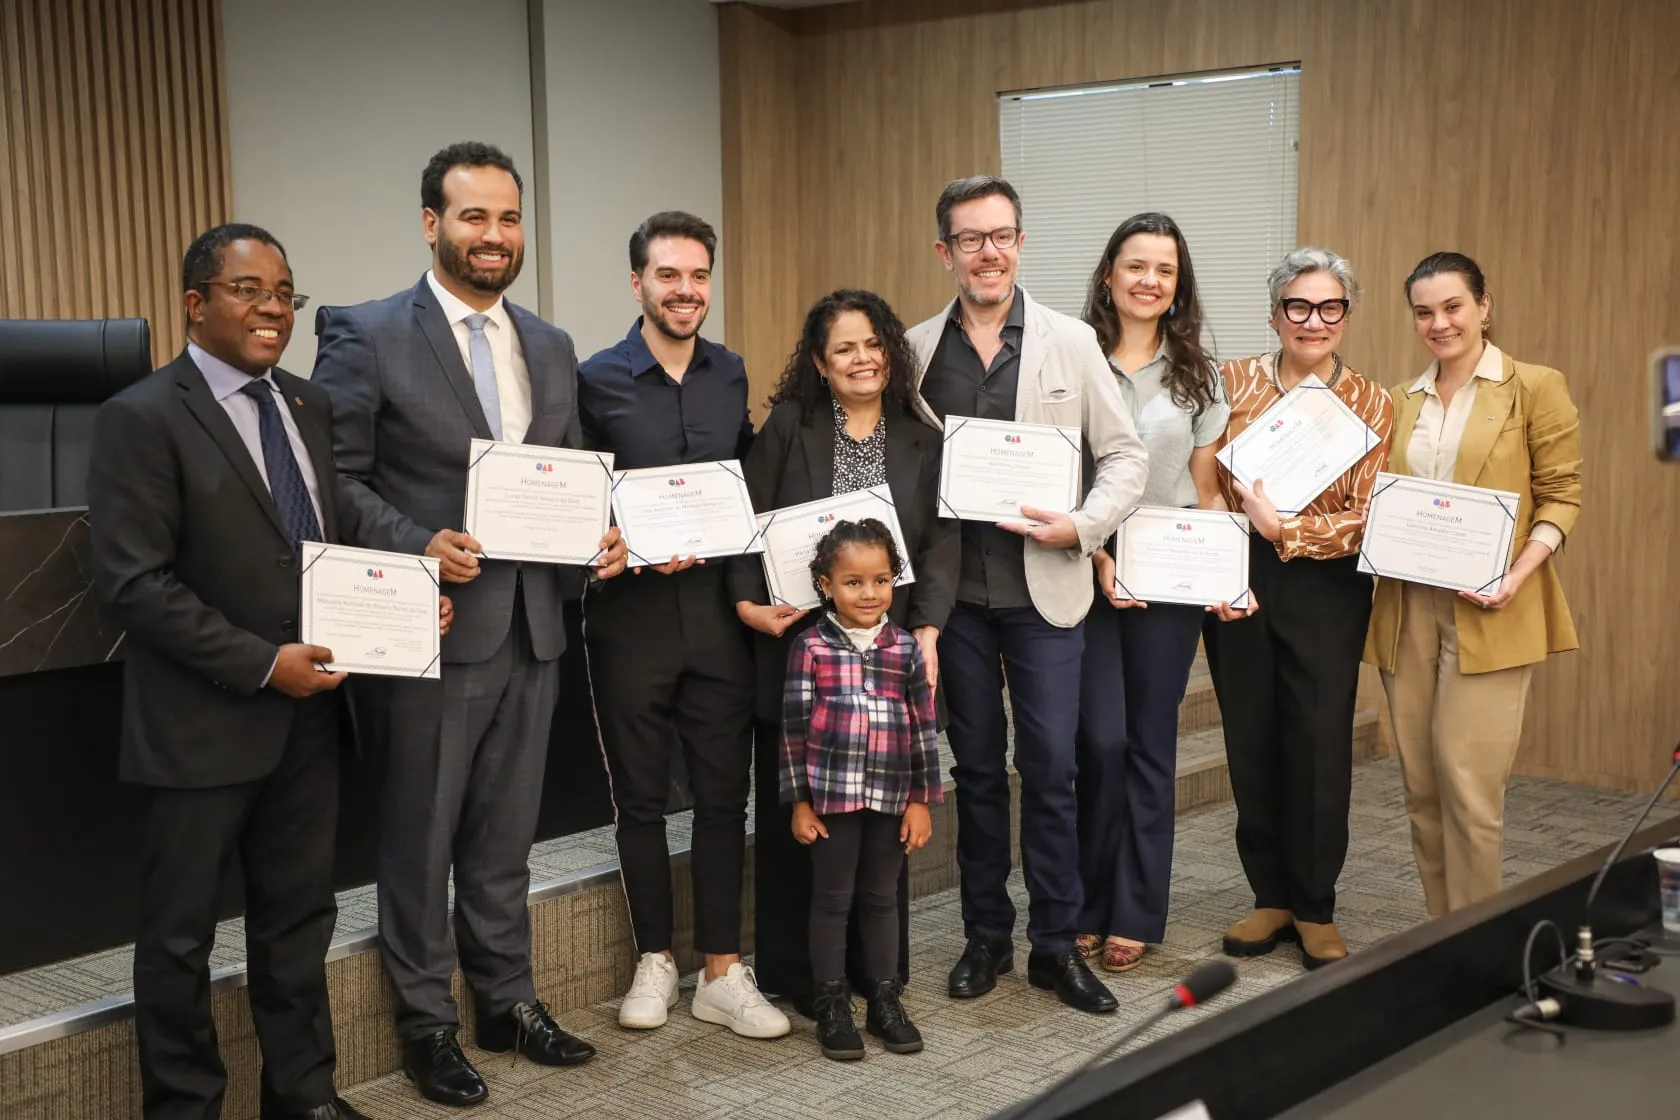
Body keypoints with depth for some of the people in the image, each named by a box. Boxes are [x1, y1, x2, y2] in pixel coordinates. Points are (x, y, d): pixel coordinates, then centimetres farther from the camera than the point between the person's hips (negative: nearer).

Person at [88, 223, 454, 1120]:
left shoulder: (309, 406, 10)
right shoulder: (142, 418, -11)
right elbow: (133, 583, -17)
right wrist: (260, 664, -20)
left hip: (306, 711, 6)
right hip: (203, 724, -6)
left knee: (298, 914, 17)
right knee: (180, 933, 10)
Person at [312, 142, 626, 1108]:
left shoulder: (552, 348, 11)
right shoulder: (368, 338, -7)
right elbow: (335, 480, -8)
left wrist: (601, 534, -4)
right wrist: (418, 546, -21)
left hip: (533, 627, 5)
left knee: (505, 836, 17)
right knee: (422, 839, 9)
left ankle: (509, 1000, 32)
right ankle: (427, 1021, 25)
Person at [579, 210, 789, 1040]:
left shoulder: (733, 376, 8)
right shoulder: (597, 380, -3)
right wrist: (635, 550, -17)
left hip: (719, 607, 3)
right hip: (631, 612, -2)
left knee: (724, 793, 5)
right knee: (640, 795, 9)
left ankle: (722, 973, 16)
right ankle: (654, 960, 25)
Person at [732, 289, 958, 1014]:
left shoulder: (923, 443, 8)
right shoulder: (787, 426, 3)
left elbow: (940, 543, 1)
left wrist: (927, 630, -11)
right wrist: (748, 603, -14)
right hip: (795, 649, -2)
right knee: (793, 813, 4)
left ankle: (876, 965, 21)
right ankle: (794, 973, 16)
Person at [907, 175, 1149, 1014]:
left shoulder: (1071, 342, 1)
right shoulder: (916, 350, 4)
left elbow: (1125, 456, 2)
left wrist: (1081, 526, -14)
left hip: (1044, 587, -1)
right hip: (956, 590, 1)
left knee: (1050, 768, 1)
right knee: (976, 767, 11)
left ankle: (1056, 944, 15)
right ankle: (986, 936, 25)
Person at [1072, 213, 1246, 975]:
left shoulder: (1196, 375, 8)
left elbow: (1207, 493, 10)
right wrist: (1098, 558, -12)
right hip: (1089, 571, -2)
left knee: (1151, 743, 5)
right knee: (1102, 740, -6)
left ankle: (1135, 916, 17)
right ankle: (1090, 906, 13)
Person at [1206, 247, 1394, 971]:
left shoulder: (1371, 404, 1)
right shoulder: (1234, 382, 4)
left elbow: (1366, 517, -5)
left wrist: (1285, 530, -16)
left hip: (1325, 590, -1)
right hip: (1239, 582, 2)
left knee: (1320, 748, 1)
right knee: (1250, 743, 8)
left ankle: (1316, 910, 18)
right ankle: (1270, 897, 24)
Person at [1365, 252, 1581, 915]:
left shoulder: (1536, 389, 1)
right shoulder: (1402, 401, 15)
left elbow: (1561, 494, -3)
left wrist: (1519, 573, -17)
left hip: (1487, 614, -5)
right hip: (1407, 609, 5)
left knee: (1468, 780, -9)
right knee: (1420, 784, 8)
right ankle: (1437, 929, 19)